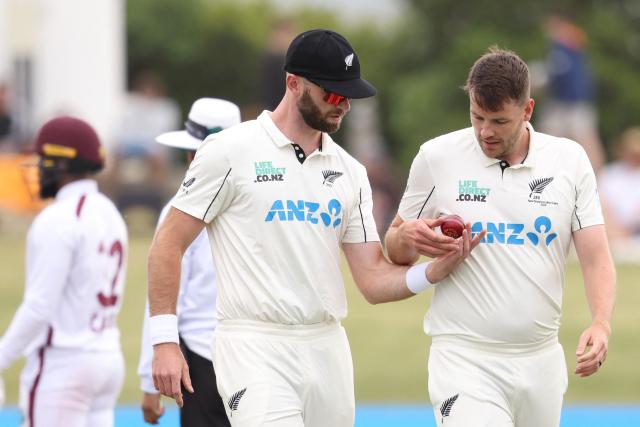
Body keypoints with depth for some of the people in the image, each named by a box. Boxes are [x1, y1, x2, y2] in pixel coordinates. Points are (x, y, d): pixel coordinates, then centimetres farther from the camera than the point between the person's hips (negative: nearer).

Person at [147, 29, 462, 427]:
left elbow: (375, 280, 11)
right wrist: (165, 341, -9)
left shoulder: (350, 172, 13)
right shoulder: (230, 151, -3)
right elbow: (169, 244, -2)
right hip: (254, 349, -6)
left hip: (328, 349, 6)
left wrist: (436, 269, -9)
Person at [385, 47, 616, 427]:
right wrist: (406, 238, -15)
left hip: (542, 362, 3)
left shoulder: (570, 160, 3)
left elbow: (596, 257, 1)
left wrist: (602, 324, -18)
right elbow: (396, 252, 10)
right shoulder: (437, 157, -1)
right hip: (464, 359, -3)